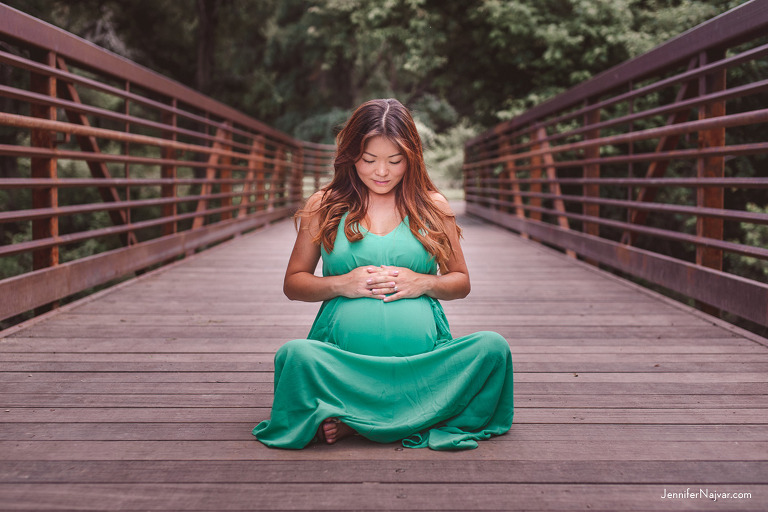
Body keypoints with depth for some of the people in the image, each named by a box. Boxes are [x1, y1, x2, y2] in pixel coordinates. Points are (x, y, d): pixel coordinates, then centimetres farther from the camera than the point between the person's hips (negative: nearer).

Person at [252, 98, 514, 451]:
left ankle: (354, 421, -25)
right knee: (294, 354, -33)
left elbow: (461, 282, 18)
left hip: (424, 361, 2)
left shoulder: (433, 208, 12)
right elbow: (293, 283, 14)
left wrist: (423, 283, -4)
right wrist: (341, 284, -6)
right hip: (344, 361, -1)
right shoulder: (324, 207, 10)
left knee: (492, 347, -27)